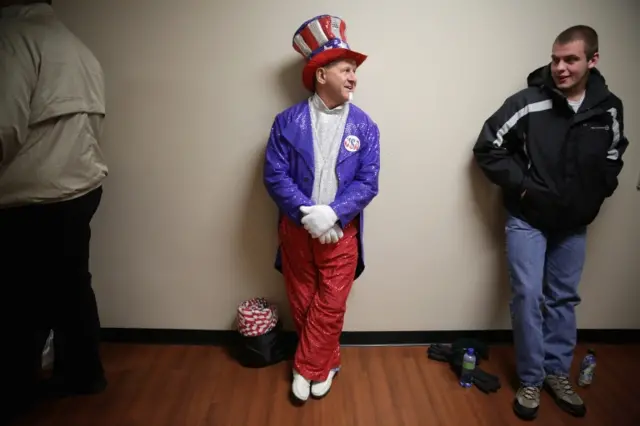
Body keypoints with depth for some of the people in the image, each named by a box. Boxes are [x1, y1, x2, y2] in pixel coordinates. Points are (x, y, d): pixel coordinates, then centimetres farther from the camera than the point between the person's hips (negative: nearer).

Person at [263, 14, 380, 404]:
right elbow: (275, 175, -8)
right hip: (296, 229, 1)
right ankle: (326, 363, 37)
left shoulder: (364, 125, -2)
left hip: (341, 232, 0)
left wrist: (331, 214, -20)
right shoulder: (288, 121, -3)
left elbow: (367, 182, -7)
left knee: (330, 307, 6)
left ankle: (308, 369, 28)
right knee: (302, 305, 13)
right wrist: (307, 213, -20)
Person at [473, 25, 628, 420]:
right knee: (529, 296, -4)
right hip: (528, 220, -4)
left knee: (564, 299, 13)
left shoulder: (610, 108, -3)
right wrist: (521, 186, -14)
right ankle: (531, 380, 15)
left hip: (574, 224, 4)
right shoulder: (528, 103, -15)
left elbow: (613, 157, 13)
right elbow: (487, 149, -10)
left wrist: (598, 195, 1)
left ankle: (557, 373, 31)